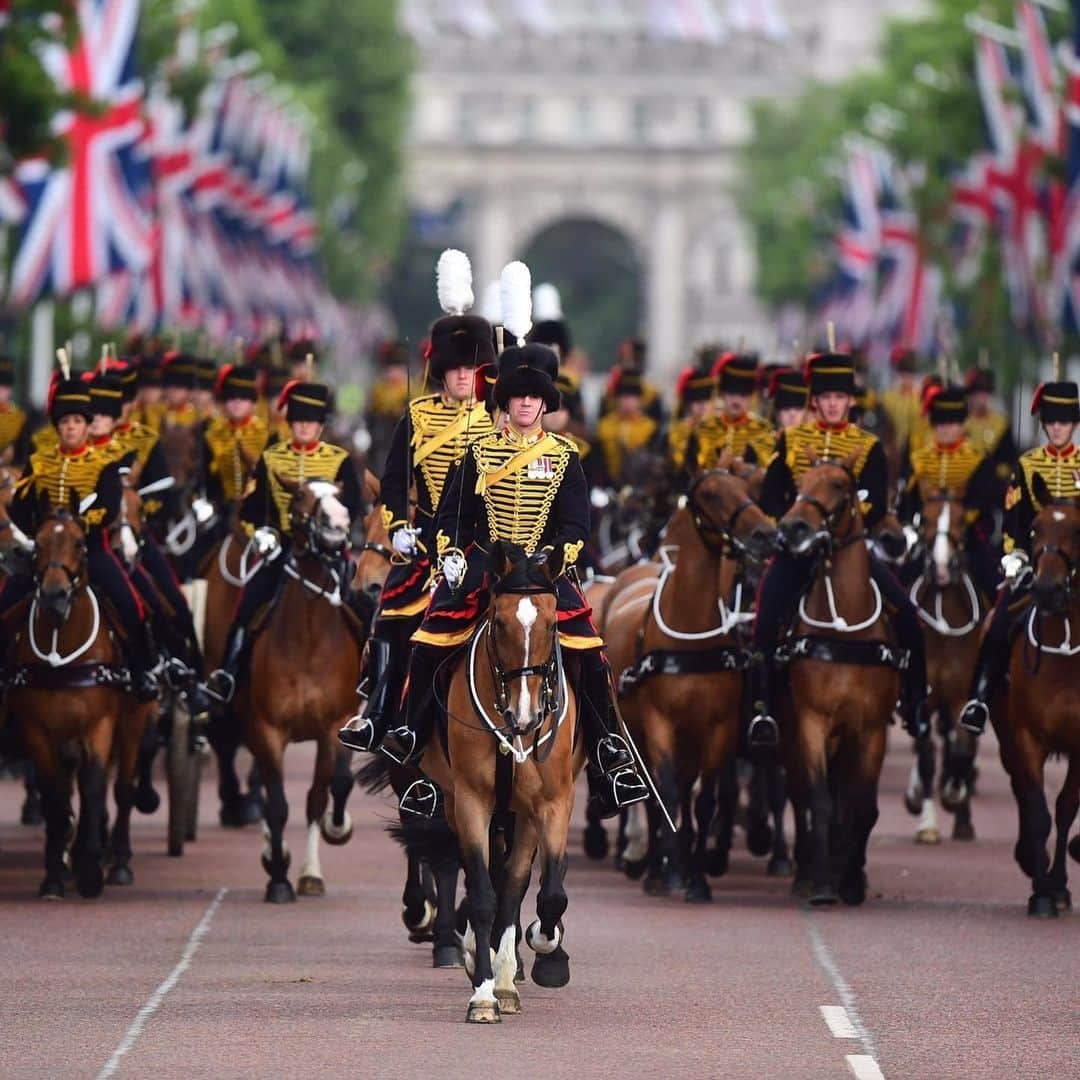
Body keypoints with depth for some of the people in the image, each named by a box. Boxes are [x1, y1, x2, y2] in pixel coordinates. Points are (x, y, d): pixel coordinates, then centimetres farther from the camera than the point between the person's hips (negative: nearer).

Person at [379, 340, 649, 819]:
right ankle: (411, 733, -3)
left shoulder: (564, 457, 5)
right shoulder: (479, 453, 7)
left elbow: (576, 523, 3)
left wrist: (557, 557, -14)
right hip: (484, 562, 1)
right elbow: (453, 513, 11)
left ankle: (606, 745, -6)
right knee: (429, 643, -16)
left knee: (587, 647, -18)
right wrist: (450, 552, -6)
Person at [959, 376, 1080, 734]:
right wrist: (1015, 559, -7)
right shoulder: (1027, 466, 7)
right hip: (1034, 561, 0)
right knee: (1001, 624, -14)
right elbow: (1014, 520, 4)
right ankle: (979, 700, -15)